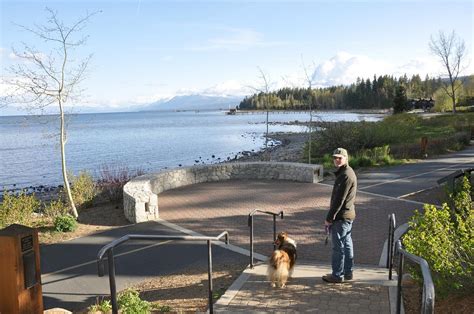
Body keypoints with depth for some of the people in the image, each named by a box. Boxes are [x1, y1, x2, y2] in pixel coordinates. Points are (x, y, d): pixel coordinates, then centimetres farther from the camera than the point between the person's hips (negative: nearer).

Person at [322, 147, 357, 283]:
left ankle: (337, 275, 7)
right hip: (348, 215, 10)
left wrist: (329, 218, -17)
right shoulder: (348, 173, 14)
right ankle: (347, 272, 26)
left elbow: (339, 200, -22)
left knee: (338, 247, -1)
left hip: (341, 217, -10)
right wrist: (331, 216, 19)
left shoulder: (345, 175, -20)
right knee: (347, 245, 16)